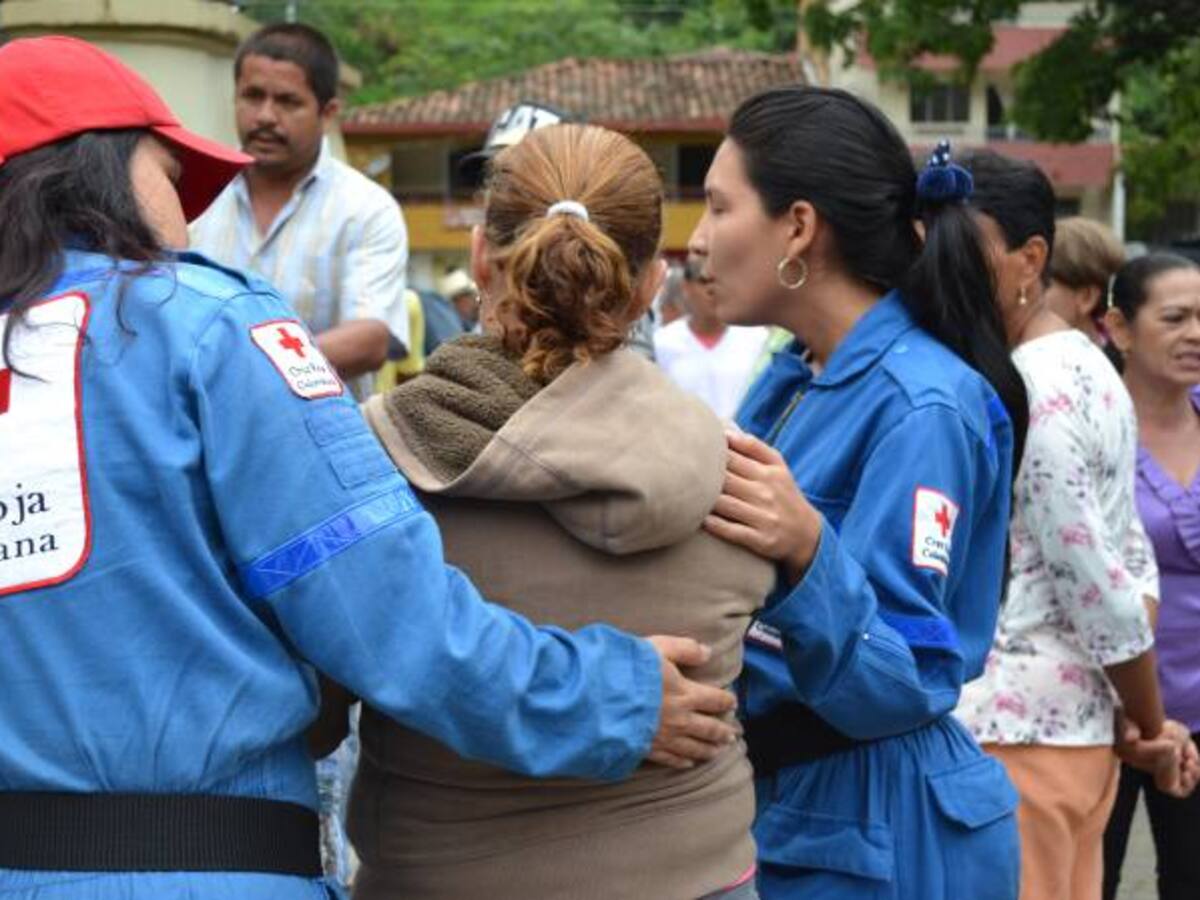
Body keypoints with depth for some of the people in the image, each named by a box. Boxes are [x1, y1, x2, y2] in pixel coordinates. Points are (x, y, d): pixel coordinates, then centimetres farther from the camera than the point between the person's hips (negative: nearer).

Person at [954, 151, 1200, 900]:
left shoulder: (1014, 396, -18)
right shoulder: (1090, 369, 11)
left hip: (1009, 729, -9)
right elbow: (1129, 559, 9)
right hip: (1080, 722, 9)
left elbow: (1096, 587, -17)